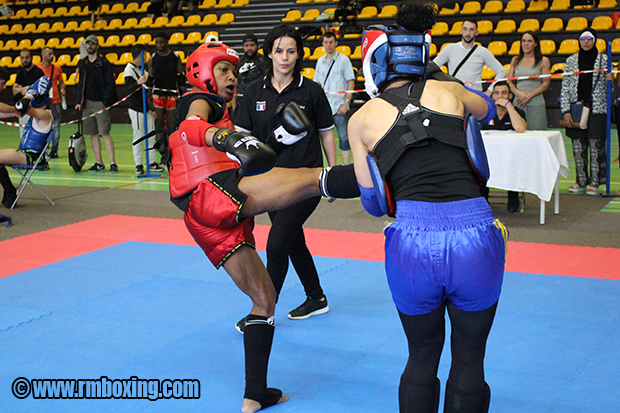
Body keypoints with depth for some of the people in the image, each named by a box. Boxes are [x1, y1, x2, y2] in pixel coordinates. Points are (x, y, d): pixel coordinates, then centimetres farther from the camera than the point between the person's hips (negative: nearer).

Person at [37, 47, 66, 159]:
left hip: (56, 101, 2)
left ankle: (54, 150, 8)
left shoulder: (57, 68, 8)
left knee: (56, 126, 1)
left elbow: (61, 82, 17)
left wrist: (62, 89, -1)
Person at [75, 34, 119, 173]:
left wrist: (106, 102, -13)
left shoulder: (104, 62, -3)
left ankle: (113, 163, -9)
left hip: (100, 103, -6)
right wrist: (79, 101, 9)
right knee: (93, 134, 7)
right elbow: (80, 83, 19)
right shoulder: (82, 63, 14)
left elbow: (110, 83, -6)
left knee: (105, 133, -10)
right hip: (87, 103, 6)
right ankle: (99, 163, 13)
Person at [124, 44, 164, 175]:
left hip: (146, 108, 8)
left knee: (151, 136, 7)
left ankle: (151, 162, 14)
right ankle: (138, 165, 3)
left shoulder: (142, 69, 17)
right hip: (136, 109, -8)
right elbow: (129, 90, -20)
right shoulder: (129, 70, -9)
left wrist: (151, 108, 20)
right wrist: (138, 83, -39)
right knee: (138, 136, -3)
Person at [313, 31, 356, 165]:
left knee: (344, 138, -5)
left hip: (339, 107, -4)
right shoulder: (320, 61, 12)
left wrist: (346, 103, -12)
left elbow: (351, 83, -4)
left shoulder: (344, 60, -1)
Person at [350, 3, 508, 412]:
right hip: (474, 233, 1)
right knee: (469, 359, 18)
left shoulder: (362, 119, 10)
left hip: (413, 240, 0)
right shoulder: (450, 91, 12)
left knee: (422, 358, 23)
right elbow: (487, 108, 37)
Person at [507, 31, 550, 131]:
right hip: (518, 103, 3)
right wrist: (518, 93, -9)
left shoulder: (543, 61, 5)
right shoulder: (515, 60, 15)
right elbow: (509, 81, 10)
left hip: (536, 104, -2)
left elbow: (546, 84, 0)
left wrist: (529, 95, -10)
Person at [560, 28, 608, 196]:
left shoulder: (603, 59, 4)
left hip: (597, 109, -2)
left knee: (596, 145, -4)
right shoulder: (571, 60, 8)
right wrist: (565, 110, -2)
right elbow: (565, 87, 5)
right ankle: (581, 181, 12)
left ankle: (594, 182, 4)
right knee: (578, 147, 3)